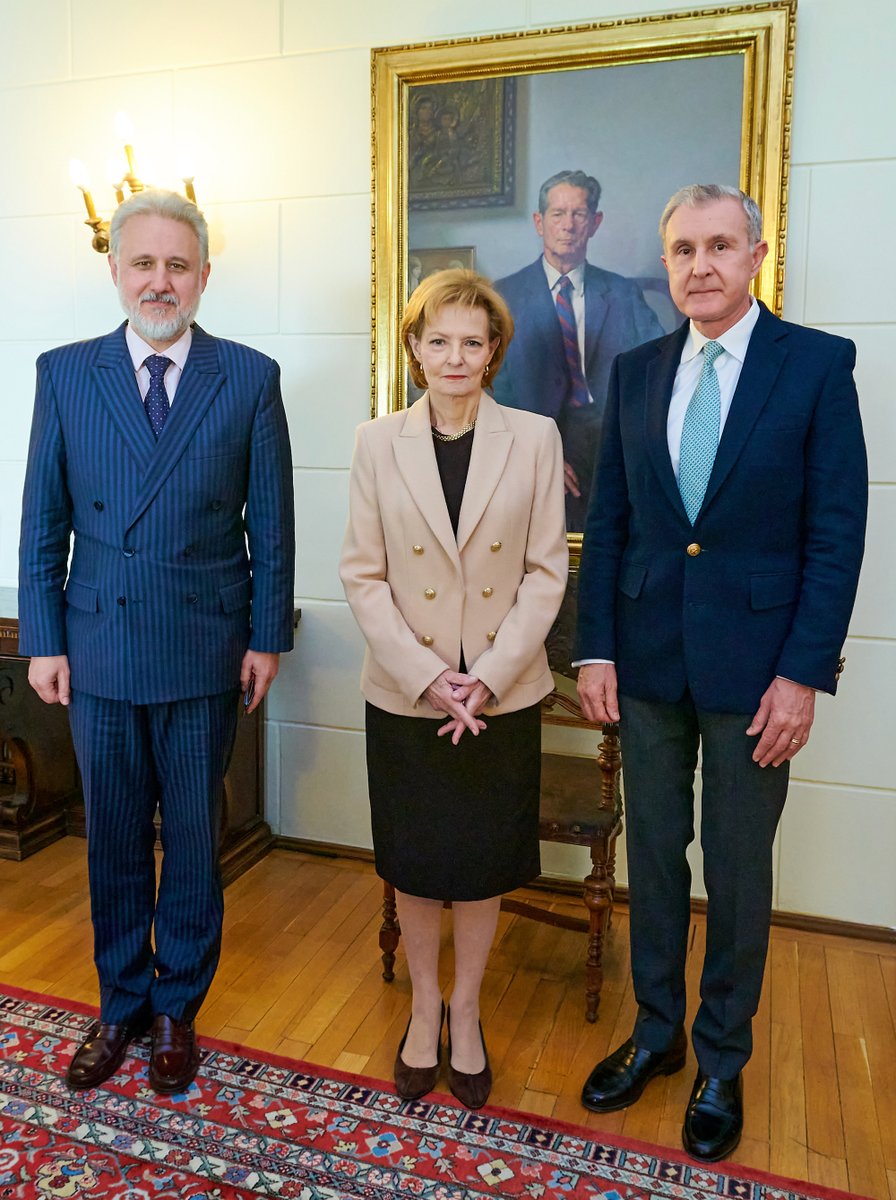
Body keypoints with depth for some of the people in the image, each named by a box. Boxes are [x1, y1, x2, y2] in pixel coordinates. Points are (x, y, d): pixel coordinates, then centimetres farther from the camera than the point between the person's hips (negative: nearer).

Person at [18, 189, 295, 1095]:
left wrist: (267, 638, -3)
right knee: (113, 840, 15)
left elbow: (271, 522, -1)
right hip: (97, 651, 2)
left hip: (205, 652, -1)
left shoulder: (249, 378, -2)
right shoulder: (64, 373, 3)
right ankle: (121, 1004, 36)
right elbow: (43, 521, 4)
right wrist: (43, 640, 1)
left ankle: (177, 1008, 33)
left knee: (193, 839, 12)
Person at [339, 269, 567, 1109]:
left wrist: (488, 678, -12)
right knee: (414, 863, 14)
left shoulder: (534, 439, -2)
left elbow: (546, 570, -3)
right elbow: (362, 574, -3)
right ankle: (423, 1008, 38)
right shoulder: (378, 442, -2)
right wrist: (426, 676, -12)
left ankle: (465, 1012, 36)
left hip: (503, 693, 0)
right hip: (404, 693, 0)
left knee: (484, 864, 13)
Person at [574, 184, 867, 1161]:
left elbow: (837, 530, -7)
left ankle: (721, 1060, 32)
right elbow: (607, 521, 6)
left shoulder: (817, 363, -4)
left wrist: (804, 673, -12)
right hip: (648, 662, 3)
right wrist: (595, 648, 1)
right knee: (652, 854, 15)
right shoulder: (635, 371, 7)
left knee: (737, 870, 10)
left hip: (755, 666, -3)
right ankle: (655, 1032, 36)